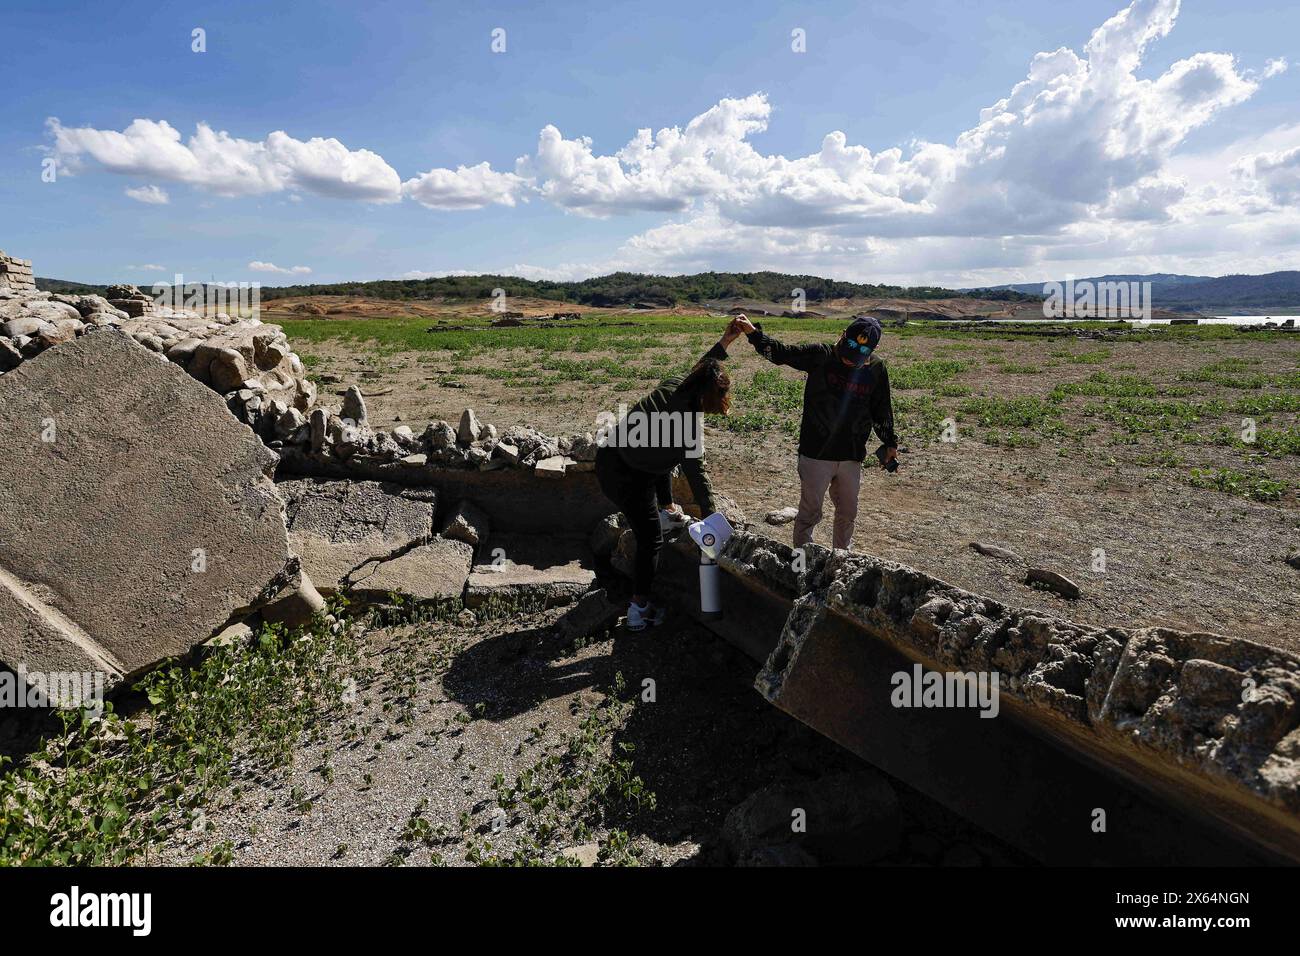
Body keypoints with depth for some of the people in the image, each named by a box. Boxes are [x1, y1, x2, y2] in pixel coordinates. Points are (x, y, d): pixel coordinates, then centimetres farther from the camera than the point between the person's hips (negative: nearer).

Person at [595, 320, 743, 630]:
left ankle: (668, 511, 45)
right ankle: (639, 608, 11)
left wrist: (723, 343, 21)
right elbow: (696, 473, -15)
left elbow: (698, 372, 20)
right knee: (650, 540, 5)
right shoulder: (689, 425, -20)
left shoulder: (673, 386, -1)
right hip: (628, 477, -8)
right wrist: (710, 516, -6)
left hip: (607, 457, 8)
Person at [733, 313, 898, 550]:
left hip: (852, 457, 4)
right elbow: (781, 353, -10)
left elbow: (882, 410, 11)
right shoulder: (821, 356, -10)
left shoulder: (876, 368, -1)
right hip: (816, 454, -4)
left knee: (848, 513, 19)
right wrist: (753, 332, -23)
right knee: (810, 513, 5)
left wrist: (890, 443, 15)